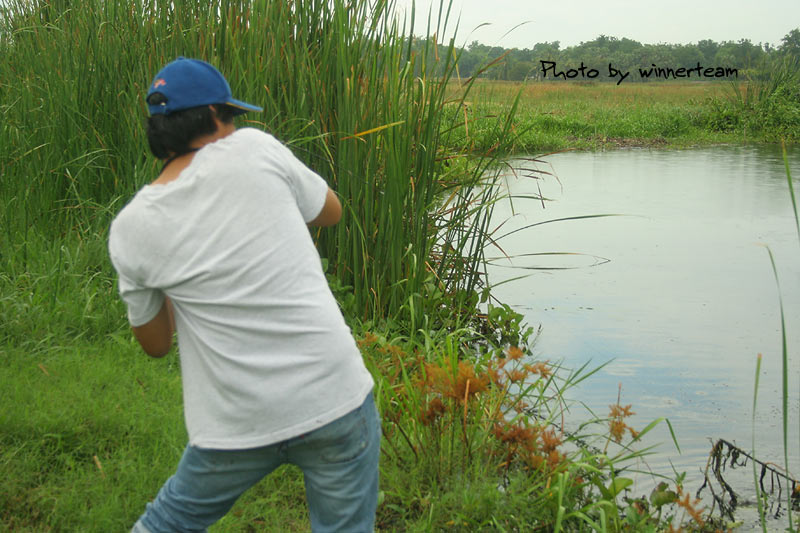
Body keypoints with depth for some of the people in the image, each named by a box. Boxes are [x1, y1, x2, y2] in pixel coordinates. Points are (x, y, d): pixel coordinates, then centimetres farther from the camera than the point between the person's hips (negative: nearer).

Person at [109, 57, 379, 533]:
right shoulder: (255, 149, -7)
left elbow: (156, 343, 9)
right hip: (335, 399, -1)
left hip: (235, 425, 1)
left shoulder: (130, 230, -3)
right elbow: (331, 212, 10)